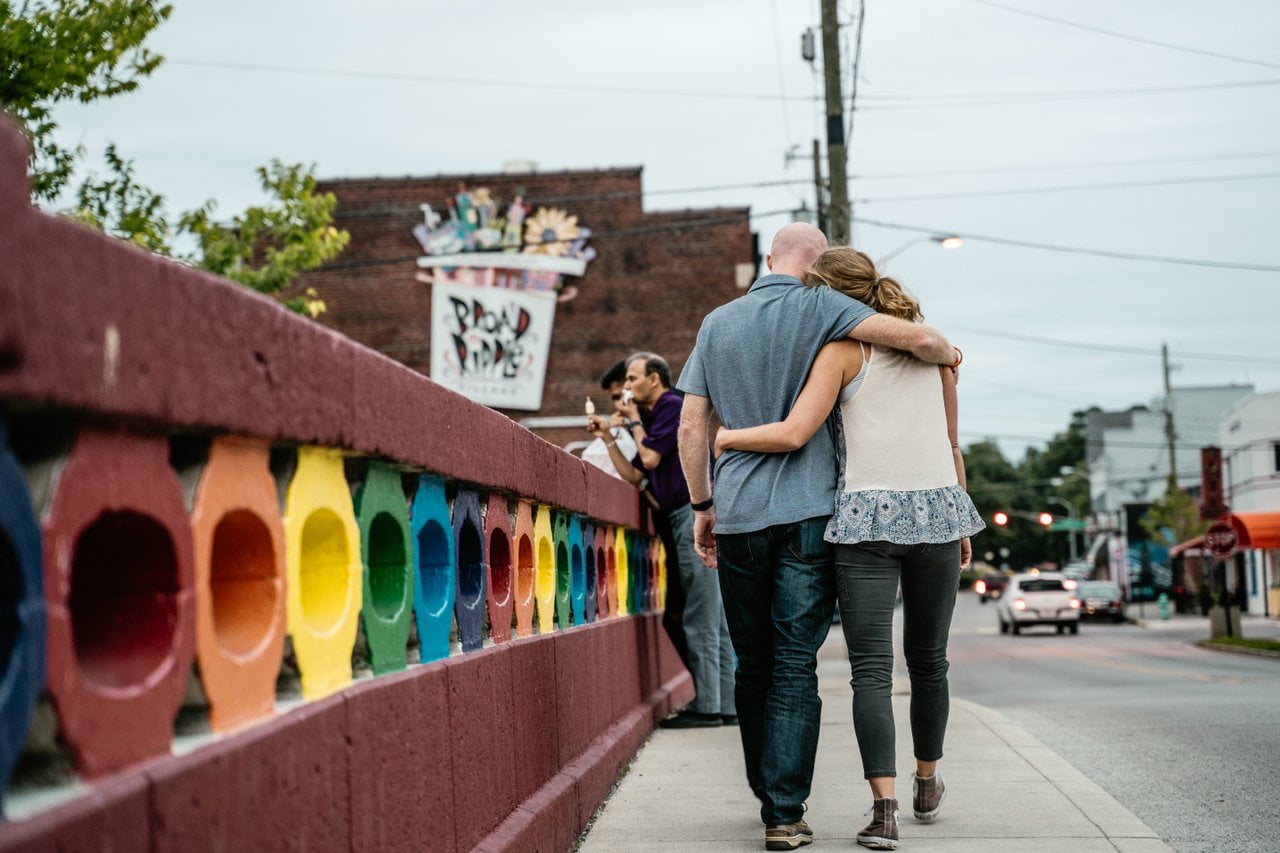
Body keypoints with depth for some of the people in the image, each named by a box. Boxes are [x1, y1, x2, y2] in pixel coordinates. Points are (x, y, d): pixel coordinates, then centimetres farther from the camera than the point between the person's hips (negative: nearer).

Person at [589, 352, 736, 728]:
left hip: (695, 511, -10)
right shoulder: (655, 416, 22)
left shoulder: (673, 406, -5)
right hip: (686, 517, 10)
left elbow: (651, 458, -13)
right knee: (713, 619, 9)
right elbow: (635, 474, 20)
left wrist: (635, 422, 2)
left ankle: (707, 706, -7)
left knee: (700, 620, -9)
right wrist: (608, 438, 16)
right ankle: (725, 705, 12)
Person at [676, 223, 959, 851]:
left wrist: (702, 506, 17)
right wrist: (949, 354, 9)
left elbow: (690, 428, 9)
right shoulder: (817, 308, -2)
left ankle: (767, 794, 24)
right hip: (807, 511, -4)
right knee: (795, 667, -3)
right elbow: (917, 338, -12)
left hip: (738, 515, 4)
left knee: (753, 663, 14)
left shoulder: (718, 322, 11)